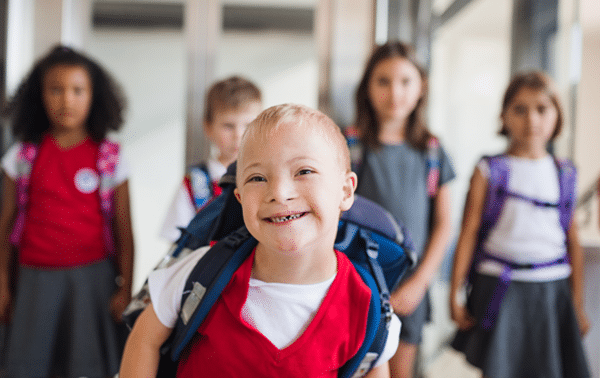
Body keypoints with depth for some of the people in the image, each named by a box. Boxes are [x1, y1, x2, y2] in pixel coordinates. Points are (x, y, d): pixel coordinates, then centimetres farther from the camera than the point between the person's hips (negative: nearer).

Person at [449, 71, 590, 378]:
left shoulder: (564, 175, 7)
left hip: (552, 290, 3)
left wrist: (577, 305, 11)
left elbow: (573, 243, 9)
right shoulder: (488, 172, -1)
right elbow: (468, 234, -3)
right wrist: (455, 293, -5)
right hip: (499, 286, -2)